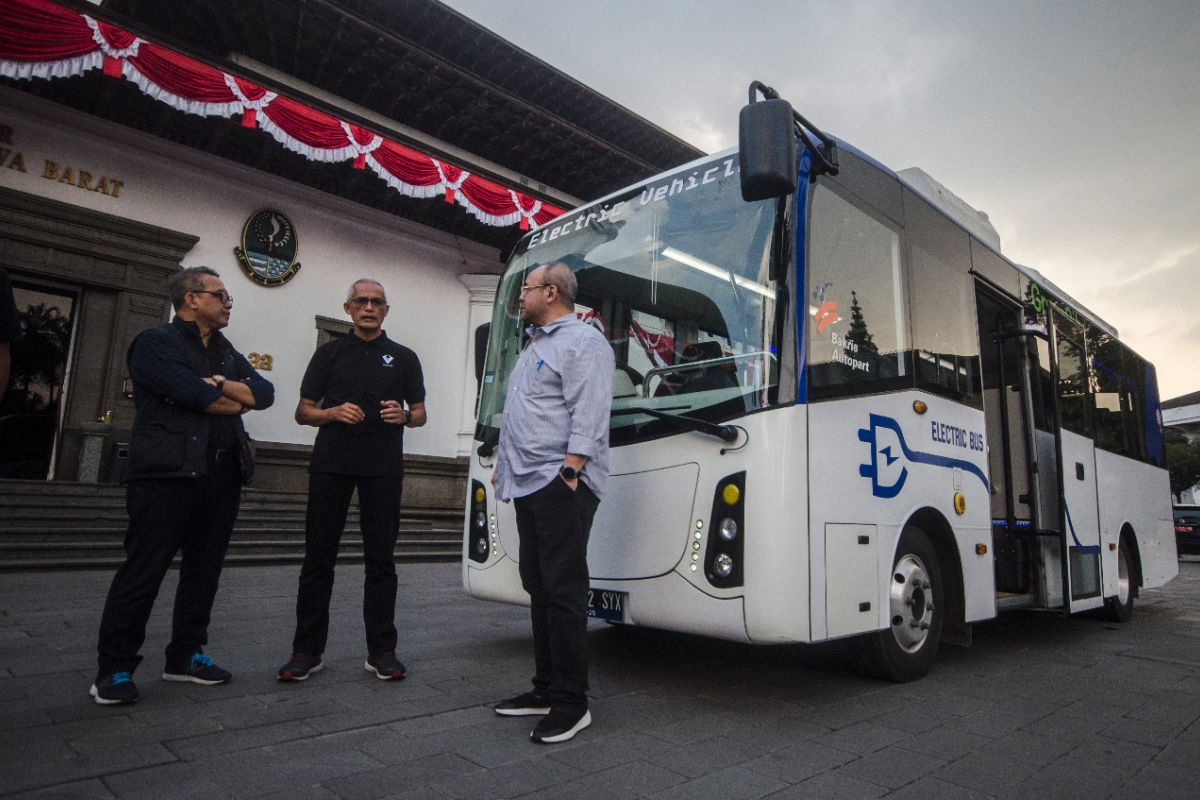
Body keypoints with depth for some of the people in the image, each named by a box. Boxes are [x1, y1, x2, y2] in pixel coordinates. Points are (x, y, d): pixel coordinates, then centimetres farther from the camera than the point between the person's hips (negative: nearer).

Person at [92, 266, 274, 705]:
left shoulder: (227, 353, 21)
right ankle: (114, 669, 7)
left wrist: (219, 385, -10)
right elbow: (196, 395, -17)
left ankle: (185, 655, 22)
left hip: (222, 476, 7)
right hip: (168, 474, -7)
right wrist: (236, 399, 0)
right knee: (143, 571, -3)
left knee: (204, 570, 10)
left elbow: (265, 393, 5)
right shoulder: (156, 343, -1)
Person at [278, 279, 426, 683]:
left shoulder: (403, 357, 12)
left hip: (384, 468, 0)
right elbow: (303, 412, 11)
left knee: (381, 558, 3)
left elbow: (420, 413, 13)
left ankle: (381, 651, 10)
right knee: (319, 556, 3)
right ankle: (307, 650, 13)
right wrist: (333, 412, -10)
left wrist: (404, 415, -10)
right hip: (331, 463, 1)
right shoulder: (329, 353, 13)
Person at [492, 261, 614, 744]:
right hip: (529, 485, 10)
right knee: (538, 587, 13)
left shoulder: (582, 343, -8)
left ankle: (571, 703, 3)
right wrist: (503, 464, 21)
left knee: (563, 591, -6)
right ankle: (546, 689, 23)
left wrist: (568, 472, -23)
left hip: (560, 485, -10)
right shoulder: (536, 346, 23)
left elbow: (589, 417, -18)